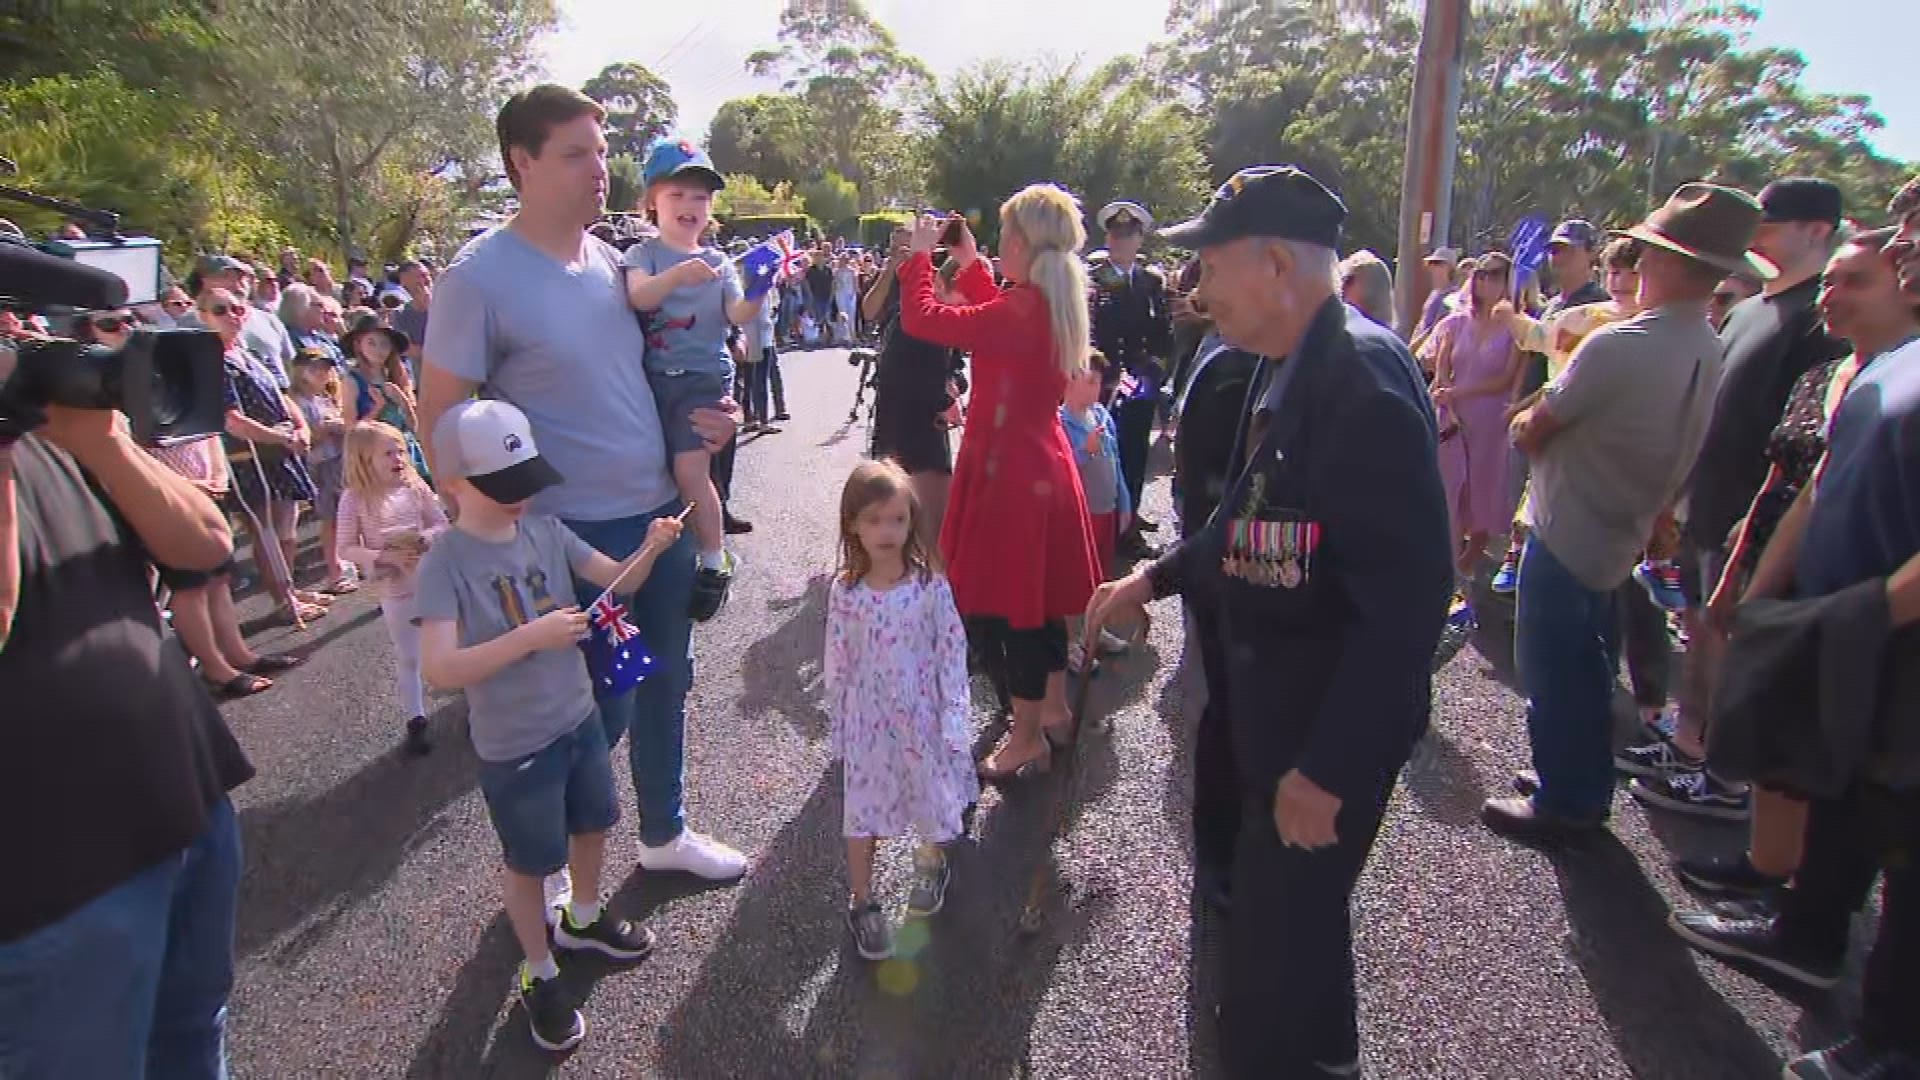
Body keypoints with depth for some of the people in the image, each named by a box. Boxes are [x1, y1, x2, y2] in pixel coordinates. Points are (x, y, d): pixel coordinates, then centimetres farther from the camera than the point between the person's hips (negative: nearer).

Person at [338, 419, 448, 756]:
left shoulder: (415, 487, -5)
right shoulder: (355, 499, -11)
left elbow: (442, 524, 2)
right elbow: (346, 549, -8)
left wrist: (426, 538, -18)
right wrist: (383, 557, -21)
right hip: (395, 589, -2)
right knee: (408, 657, 8)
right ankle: (415, 720, 19)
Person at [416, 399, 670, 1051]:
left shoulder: (545, 530, -6)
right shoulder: (446, 564, -22)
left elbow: (617, 581, -3)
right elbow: (439, 669, -31)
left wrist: (650, 549, -23)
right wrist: (532, 636, -38)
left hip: (579, 716, 6)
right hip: (513, 746, -5)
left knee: (591, 823, 25)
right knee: (530, 862, 13)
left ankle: (583, 919, 53)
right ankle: (539, 975, 37)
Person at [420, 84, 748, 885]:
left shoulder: (611, 259, 6)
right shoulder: (478, 278, -14)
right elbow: (441, 417, -12)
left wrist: (703, 419, 2)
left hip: (660, 514, 7)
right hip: (575, 536, -7)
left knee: (664, 683, 18)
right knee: (599, 710, 3)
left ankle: (665, 833, 41)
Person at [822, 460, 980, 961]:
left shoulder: (930, 584, -13)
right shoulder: (844, 590, -10)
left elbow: (952, 652, -9)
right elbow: (837, 662, -1)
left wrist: (952, 720, -9)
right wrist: (840, 724, 2)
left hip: (921, 713, 0)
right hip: (866, 718, 1)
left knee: (931, 795, 16)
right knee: (862, 809, 10)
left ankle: (930, 865, 48)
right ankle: (862, 903, 29)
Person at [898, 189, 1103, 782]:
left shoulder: (1021, 309, -22)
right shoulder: (1058, 305, 5)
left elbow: (921, 318, -21)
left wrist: (920, 253, -6)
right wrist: (970, 264, 21)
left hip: (1007, 471, -9)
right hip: (1043, 465, 9)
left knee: (1006, 607, 2)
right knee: (1039, 598, 20)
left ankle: (1027, 739, 14)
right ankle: (1055, 711, 34)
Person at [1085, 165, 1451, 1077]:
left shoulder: (1362, 375, -26)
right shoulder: (1298, 365, 5)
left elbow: (1407, 595, -29)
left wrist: (1328, 768, -26)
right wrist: (1157, 576, 10)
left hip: (1329, 727, -10)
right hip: (1279, 701, 10)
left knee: (1271, 950, 5)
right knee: (1297, 913, 28)